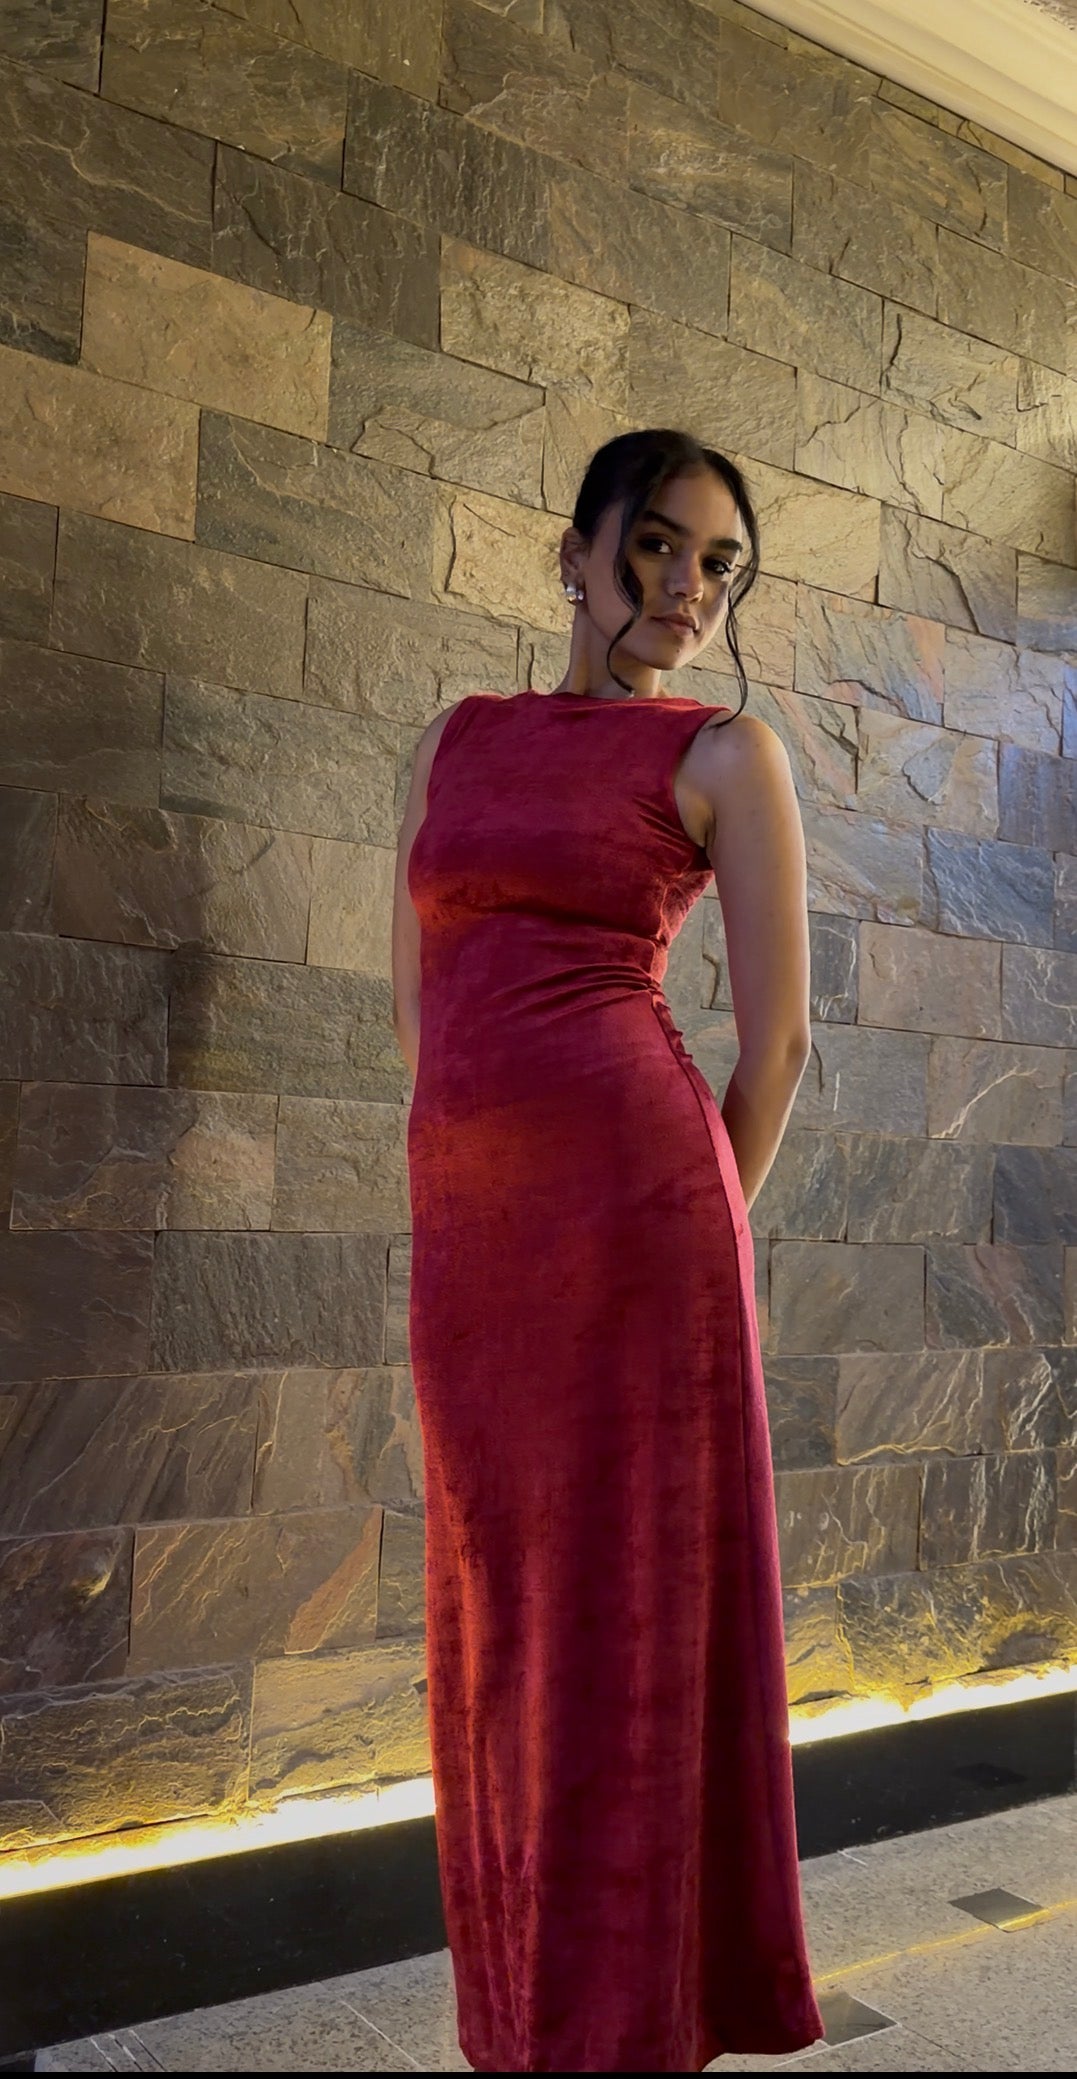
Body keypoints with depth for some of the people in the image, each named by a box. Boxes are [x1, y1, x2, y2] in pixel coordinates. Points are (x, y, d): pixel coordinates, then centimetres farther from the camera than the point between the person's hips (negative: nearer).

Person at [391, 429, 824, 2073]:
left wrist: (703, 1223, 8)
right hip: (467, 1213, 5)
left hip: (631, 1188, -5)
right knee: (506, 1601, 13)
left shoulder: (727, 754, 2)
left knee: (637, 1588, 3)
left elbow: (778, 1035, 1)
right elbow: (416, 993, 17)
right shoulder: (457, 737, 16)